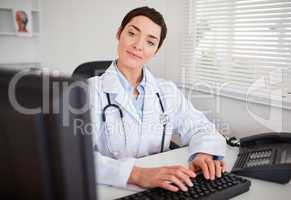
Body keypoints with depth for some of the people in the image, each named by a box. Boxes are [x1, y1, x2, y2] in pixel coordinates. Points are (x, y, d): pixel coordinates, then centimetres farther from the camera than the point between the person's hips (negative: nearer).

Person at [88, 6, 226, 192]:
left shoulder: (168, 91, 5)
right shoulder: (90, 90, -8)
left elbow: (201, 128, 6)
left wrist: (204, 154, -16)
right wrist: (137, 174, -33)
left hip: (160, 189, 4)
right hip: (111, 191, -3)